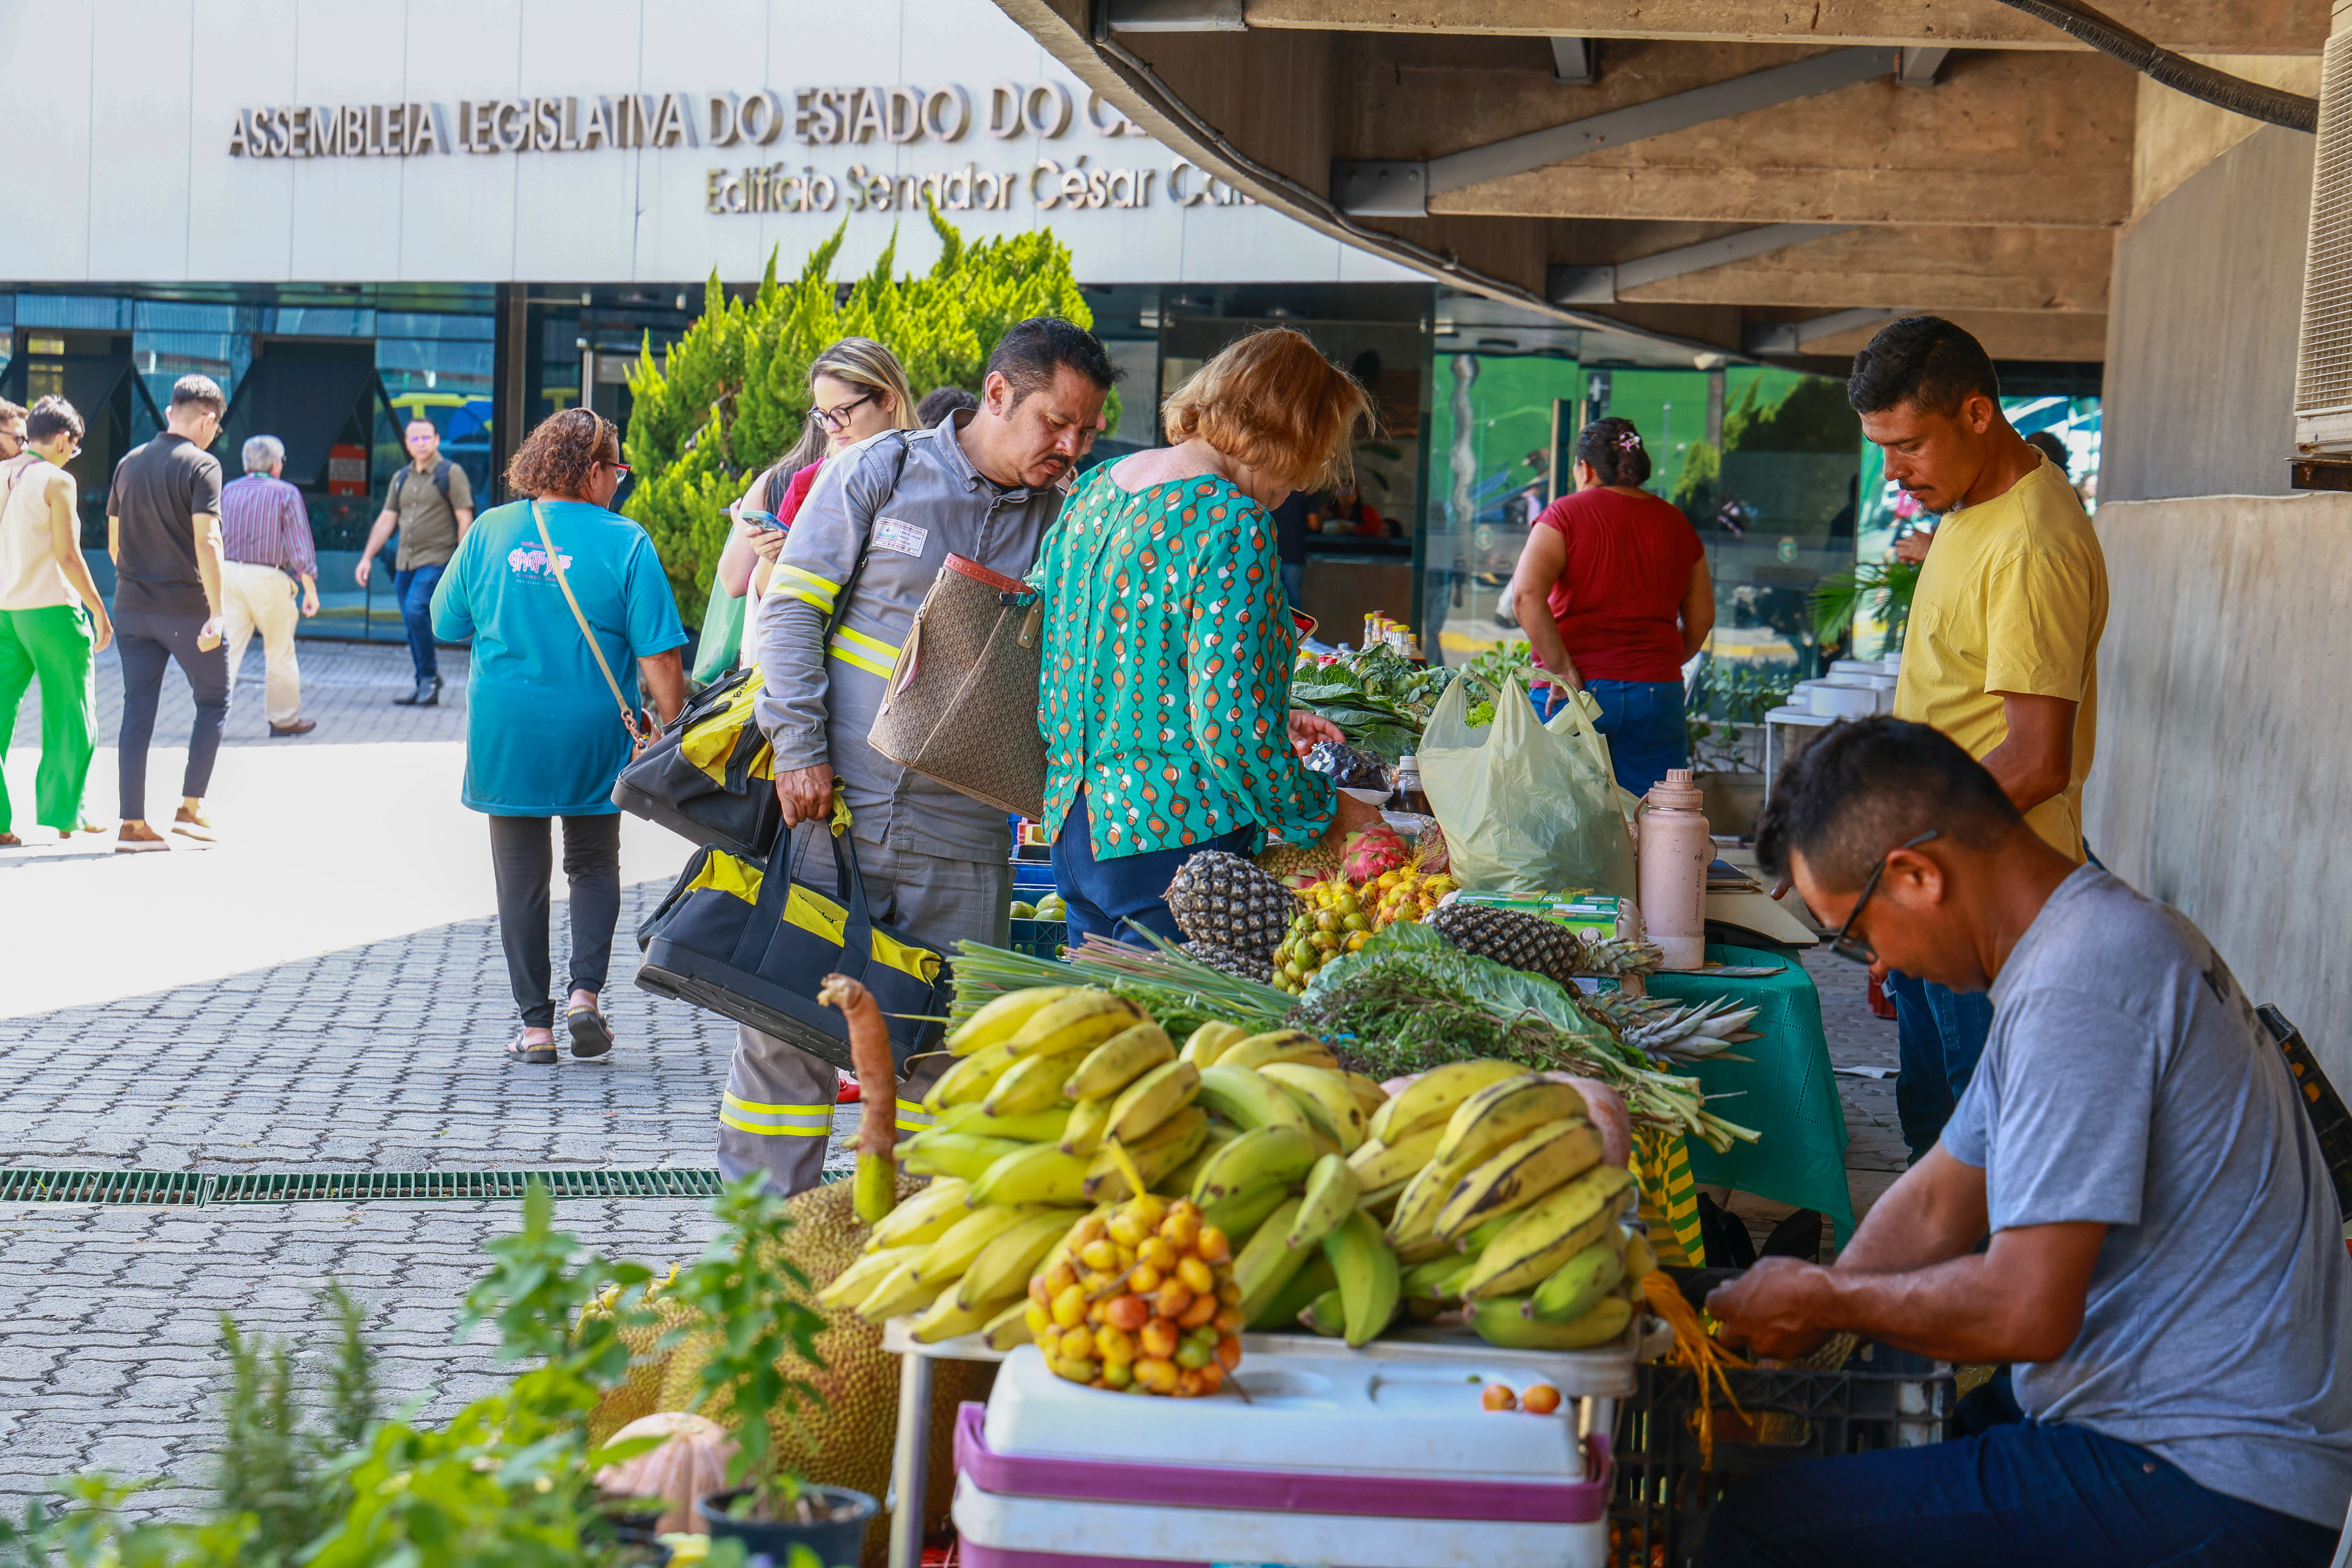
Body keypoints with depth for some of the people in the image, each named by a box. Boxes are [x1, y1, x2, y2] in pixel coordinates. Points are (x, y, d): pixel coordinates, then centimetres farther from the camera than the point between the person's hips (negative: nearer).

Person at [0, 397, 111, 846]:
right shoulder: (56, 481, -10)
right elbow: (68, 556, -13)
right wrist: (100, 612, -7)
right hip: (50, 608, -6)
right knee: (68, 718, 7)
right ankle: (64, 814, 13)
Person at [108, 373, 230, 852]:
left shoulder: (129, 464, 10)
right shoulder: (202, 466, -10)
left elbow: (114, 542, 16)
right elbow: (206, 542, -19)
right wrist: (216, 612, -20)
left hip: (132, 608, 6)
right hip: (186, 608, -6)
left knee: (137, 713, 6)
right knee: (214, 703, 11)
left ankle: (133, 825, 4)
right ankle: (190, 809, 6)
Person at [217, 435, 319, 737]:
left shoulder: (228, 490, 9)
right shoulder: (286, 494, -3)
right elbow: (299, 545, -7)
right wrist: (310, 590, -3)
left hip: (228, 574, 3)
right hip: (268, 577, -3)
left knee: (226, 650, 2)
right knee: (280, 654, 11)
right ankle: (285, 719, 21)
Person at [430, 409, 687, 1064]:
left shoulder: (489, 531, -1)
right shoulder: (625, 543, -8)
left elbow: (446, 623, 9)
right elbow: (659, 656, -11)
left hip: (505, 734, 1)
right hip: (593, 738, -1)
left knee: (521, 876, 10)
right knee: (594, 863, 18)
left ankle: (535, 1026, 11)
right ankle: (586, 992, 3)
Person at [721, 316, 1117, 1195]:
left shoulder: (1059, 519, 8)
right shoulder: (881, 472, 1)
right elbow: (791, 607, 0)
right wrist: (799, 749, -9)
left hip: (962, 835, 2)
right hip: (832, 805, -2)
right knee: (788, 1020, 1)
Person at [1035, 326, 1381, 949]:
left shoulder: (1097, 487, 9)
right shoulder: (1231, 523, -17)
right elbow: (1228, 724, -20)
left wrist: (1271, 720, 21)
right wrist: (1324, 811, -6)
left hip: (1075, 829, 9)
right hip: (1175, 839, -9)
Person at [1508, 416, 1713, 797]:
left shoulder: (1567, 513, -2)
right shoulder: (1676, 524, 11)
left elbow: (1526, 596, -16)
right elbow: (1702, 619, 15)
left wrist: (1563, 670, -12)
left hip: (1575, 694, -3)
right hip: (1658, 693, 3)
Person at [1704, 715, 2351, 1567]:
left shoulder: (2077, 987, -22)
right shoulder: (2096, 936, 13)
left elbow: (2026, 1313, -24)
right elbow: (1936, 1207, 17)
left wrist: (1823, 1299, -8)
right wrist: (1771, 1331, 9)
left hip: (2205, 1497, -11)